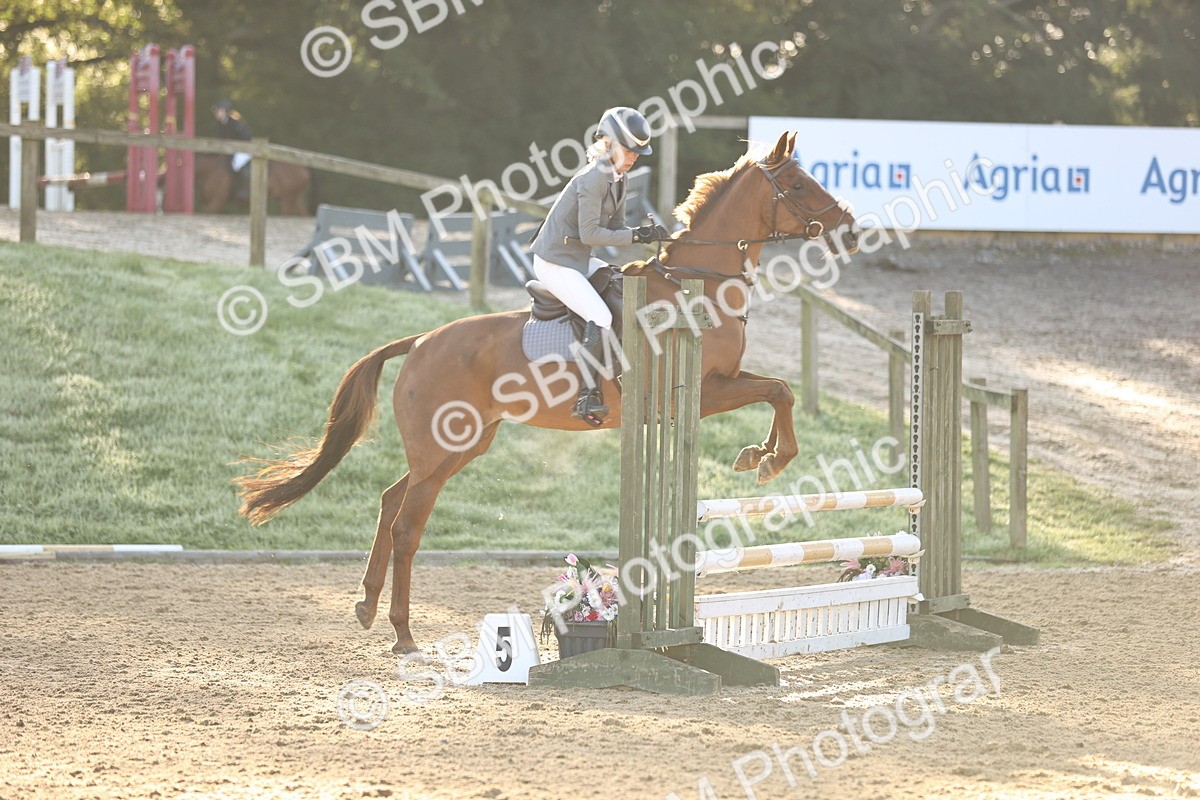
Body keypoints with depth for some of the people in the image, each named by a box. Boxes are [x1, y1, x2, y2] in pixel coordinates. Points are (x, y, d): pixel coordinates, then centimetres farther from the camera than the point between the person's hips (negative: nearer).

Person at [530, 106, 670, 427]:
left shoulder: (617, 178, 10)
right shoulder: (594, 178, -20)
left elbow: (616, 227, 10)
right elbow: (590, 234, -23)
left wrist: (649, 234, -8)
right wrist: (636, 236, -21)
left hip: (580, 261, 10)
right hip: (555, 263, -10)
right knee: (600, 317, -23)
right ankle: (588, 396, -20)